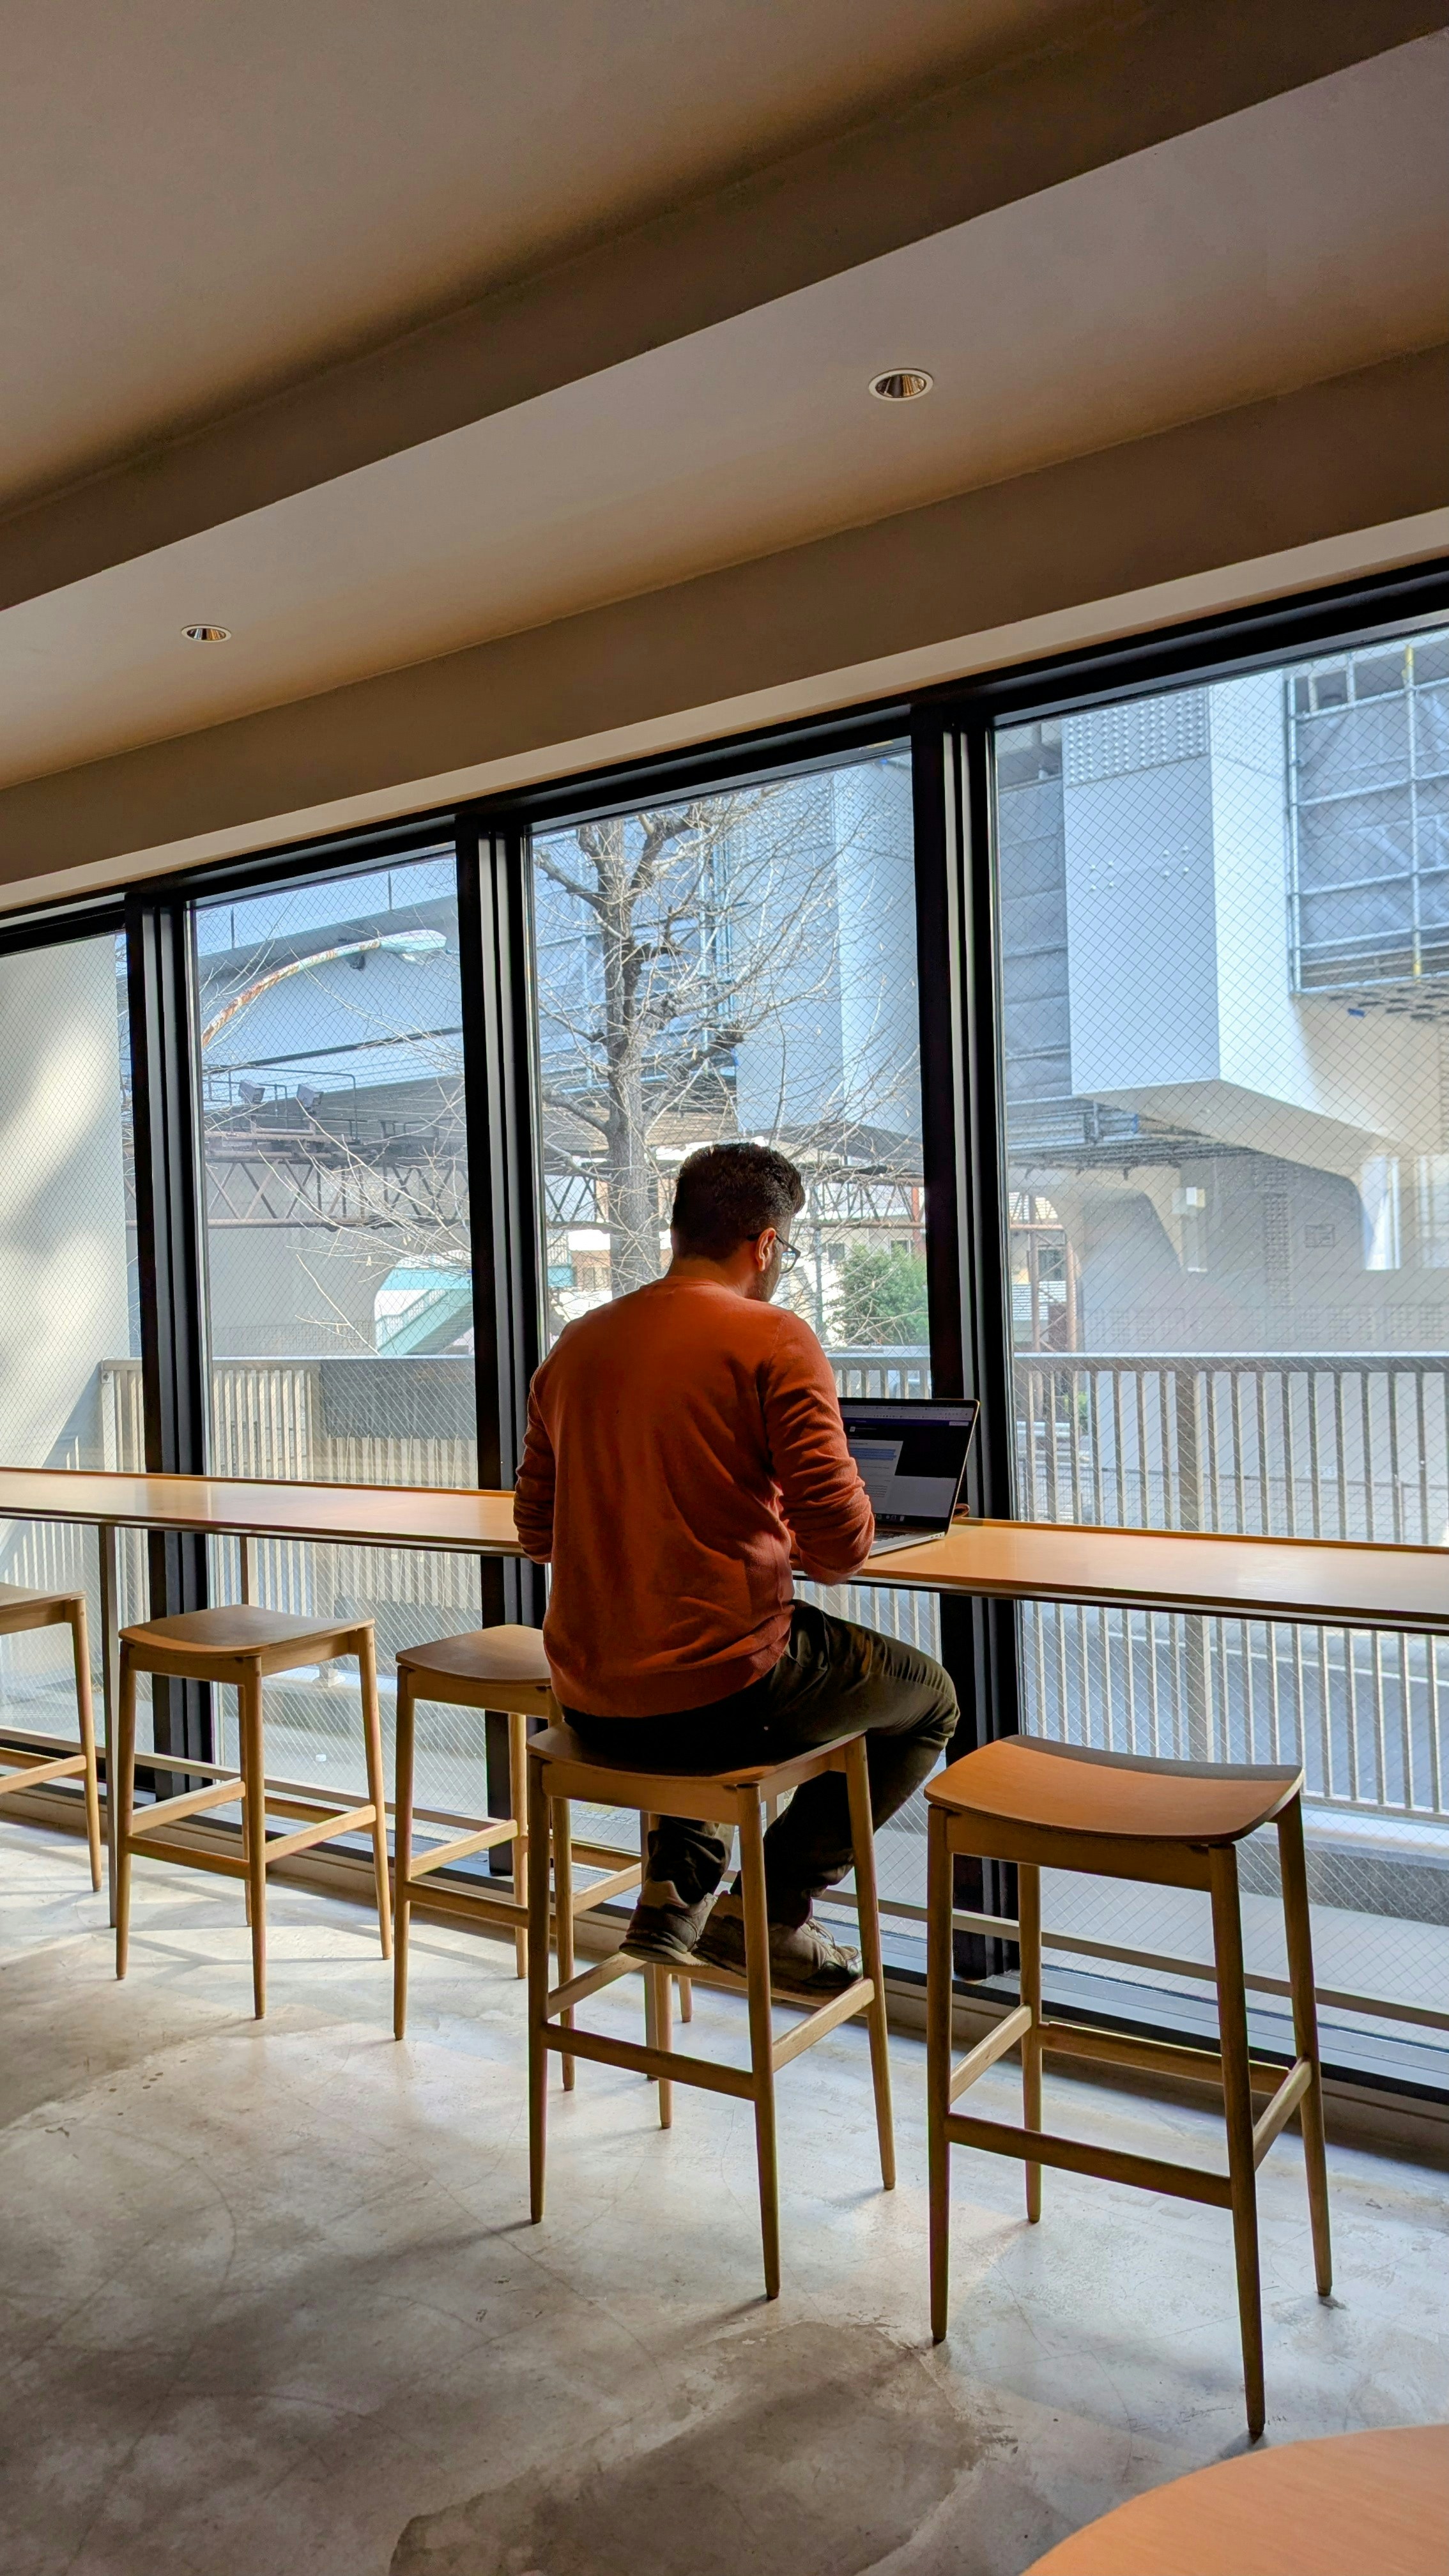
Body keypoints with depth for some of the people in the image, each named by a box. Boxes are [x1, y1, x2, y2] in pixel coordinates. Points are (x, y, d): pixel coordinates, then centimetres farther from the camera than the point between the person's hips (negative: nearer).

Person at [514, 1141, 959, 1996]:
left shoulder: (577, 1344, 6)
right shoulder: (776, 1339, -11)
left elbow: (537, 1530, 14)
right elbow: (843, 1546, -15)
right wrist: (796, 1542, 8)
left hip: (589, 1705, 7)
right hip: (715, 1696, -6)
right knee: (930, 1700, 18)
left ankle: (677, 1892, 27)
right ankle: (769, 1905, 13)